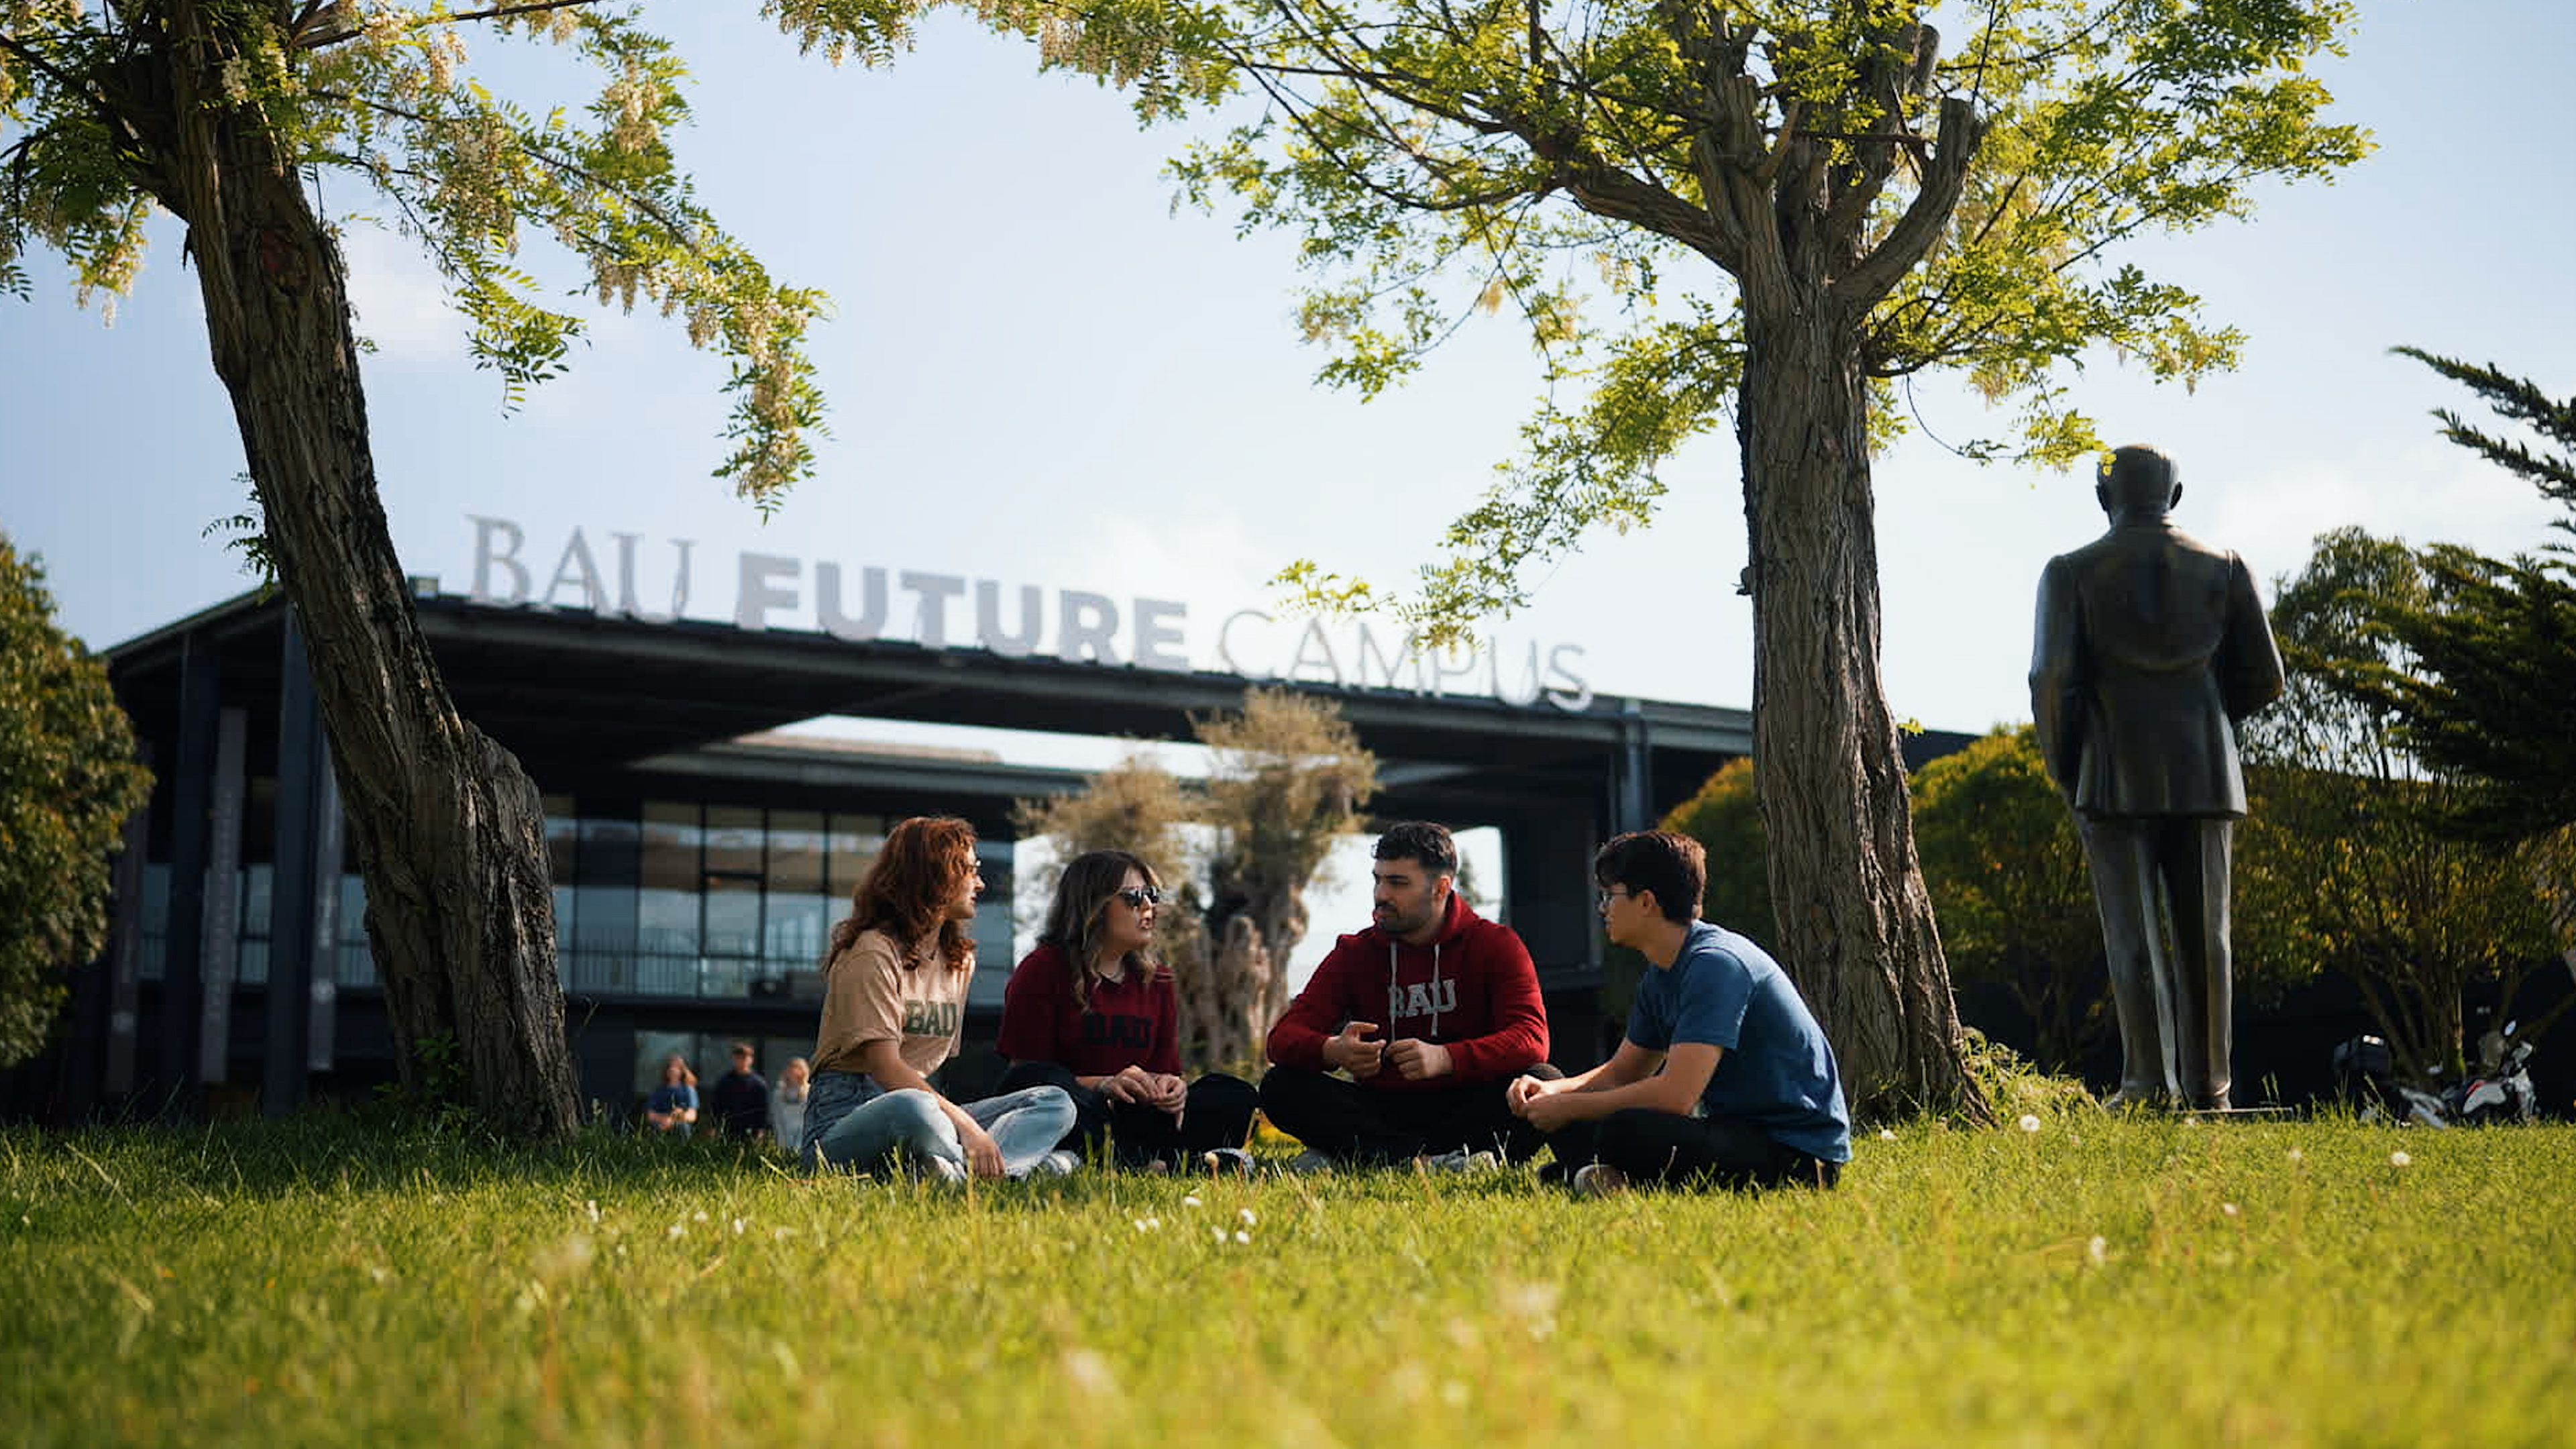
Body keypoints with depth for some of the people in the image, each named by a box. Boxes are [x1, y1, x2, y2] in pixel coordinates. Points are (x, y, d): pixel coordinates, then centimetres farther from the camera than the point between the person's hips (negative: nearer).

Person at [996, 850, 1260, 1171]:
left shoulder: (1157, 980, 15)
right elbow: (1027, 1074, -8)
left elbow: (1166, 1068, 14)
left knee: (1237, 1097, -13)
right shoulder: (1042, 969, -1)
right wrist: (1104, 1085, -22)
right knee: (1033, 1077, -38)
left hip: (1127, 1118, 5)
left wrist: (1168, 1086, -12)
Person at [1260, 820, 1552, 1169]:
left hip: (1466, 1109, -2)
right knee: (1281, 1088, -20)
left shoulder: (1496, 945, 0)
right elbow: (1284, 1037, -3)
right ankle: (1431, 1161, -36)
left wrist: (1444, 1058, -33)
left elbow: (1532, 1039, -15)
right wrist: (1333, 1050, -29)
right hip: (1382, 1110, 2)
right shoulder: (1354, 953, 7)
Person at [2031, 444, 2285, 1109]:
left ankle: (2149, 1081, -10)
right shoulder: (2223, 568, 7)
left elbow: (2053, 679, -9)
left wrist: (2064, 770, 5)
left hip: (2115, 778, -2)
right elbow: (2264, 678, 6)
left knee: (2132, 935, -1)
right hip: (2205, 775, 2)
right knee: (2203, 936, 7)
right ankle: (2208, 1088, 8)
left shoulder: (2073, 572, 0)